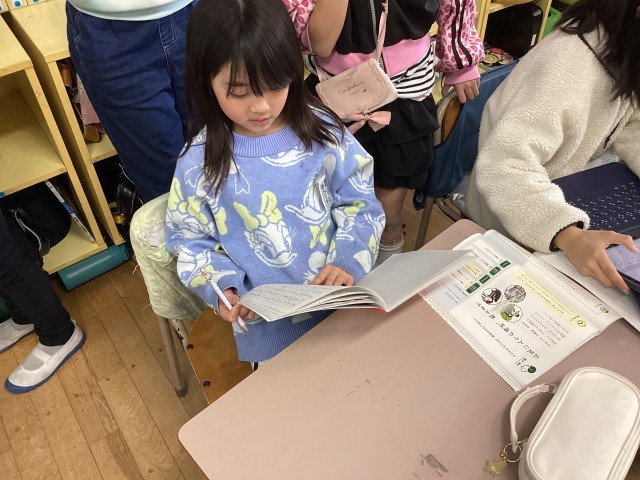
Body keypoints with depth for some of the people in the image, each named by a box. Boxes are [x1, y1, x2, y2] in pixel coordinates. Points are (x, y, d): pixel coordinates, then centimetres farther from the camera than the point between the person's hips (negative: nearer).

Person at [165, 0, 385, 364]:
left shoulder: (321, 130, -8)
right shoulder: (200, 163, -11)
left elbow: (359, 203, -1)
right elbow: (191, 239, 0)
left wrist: (350, 260, -16)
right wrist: (222, 287, -16)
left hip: (344, 294, 2)